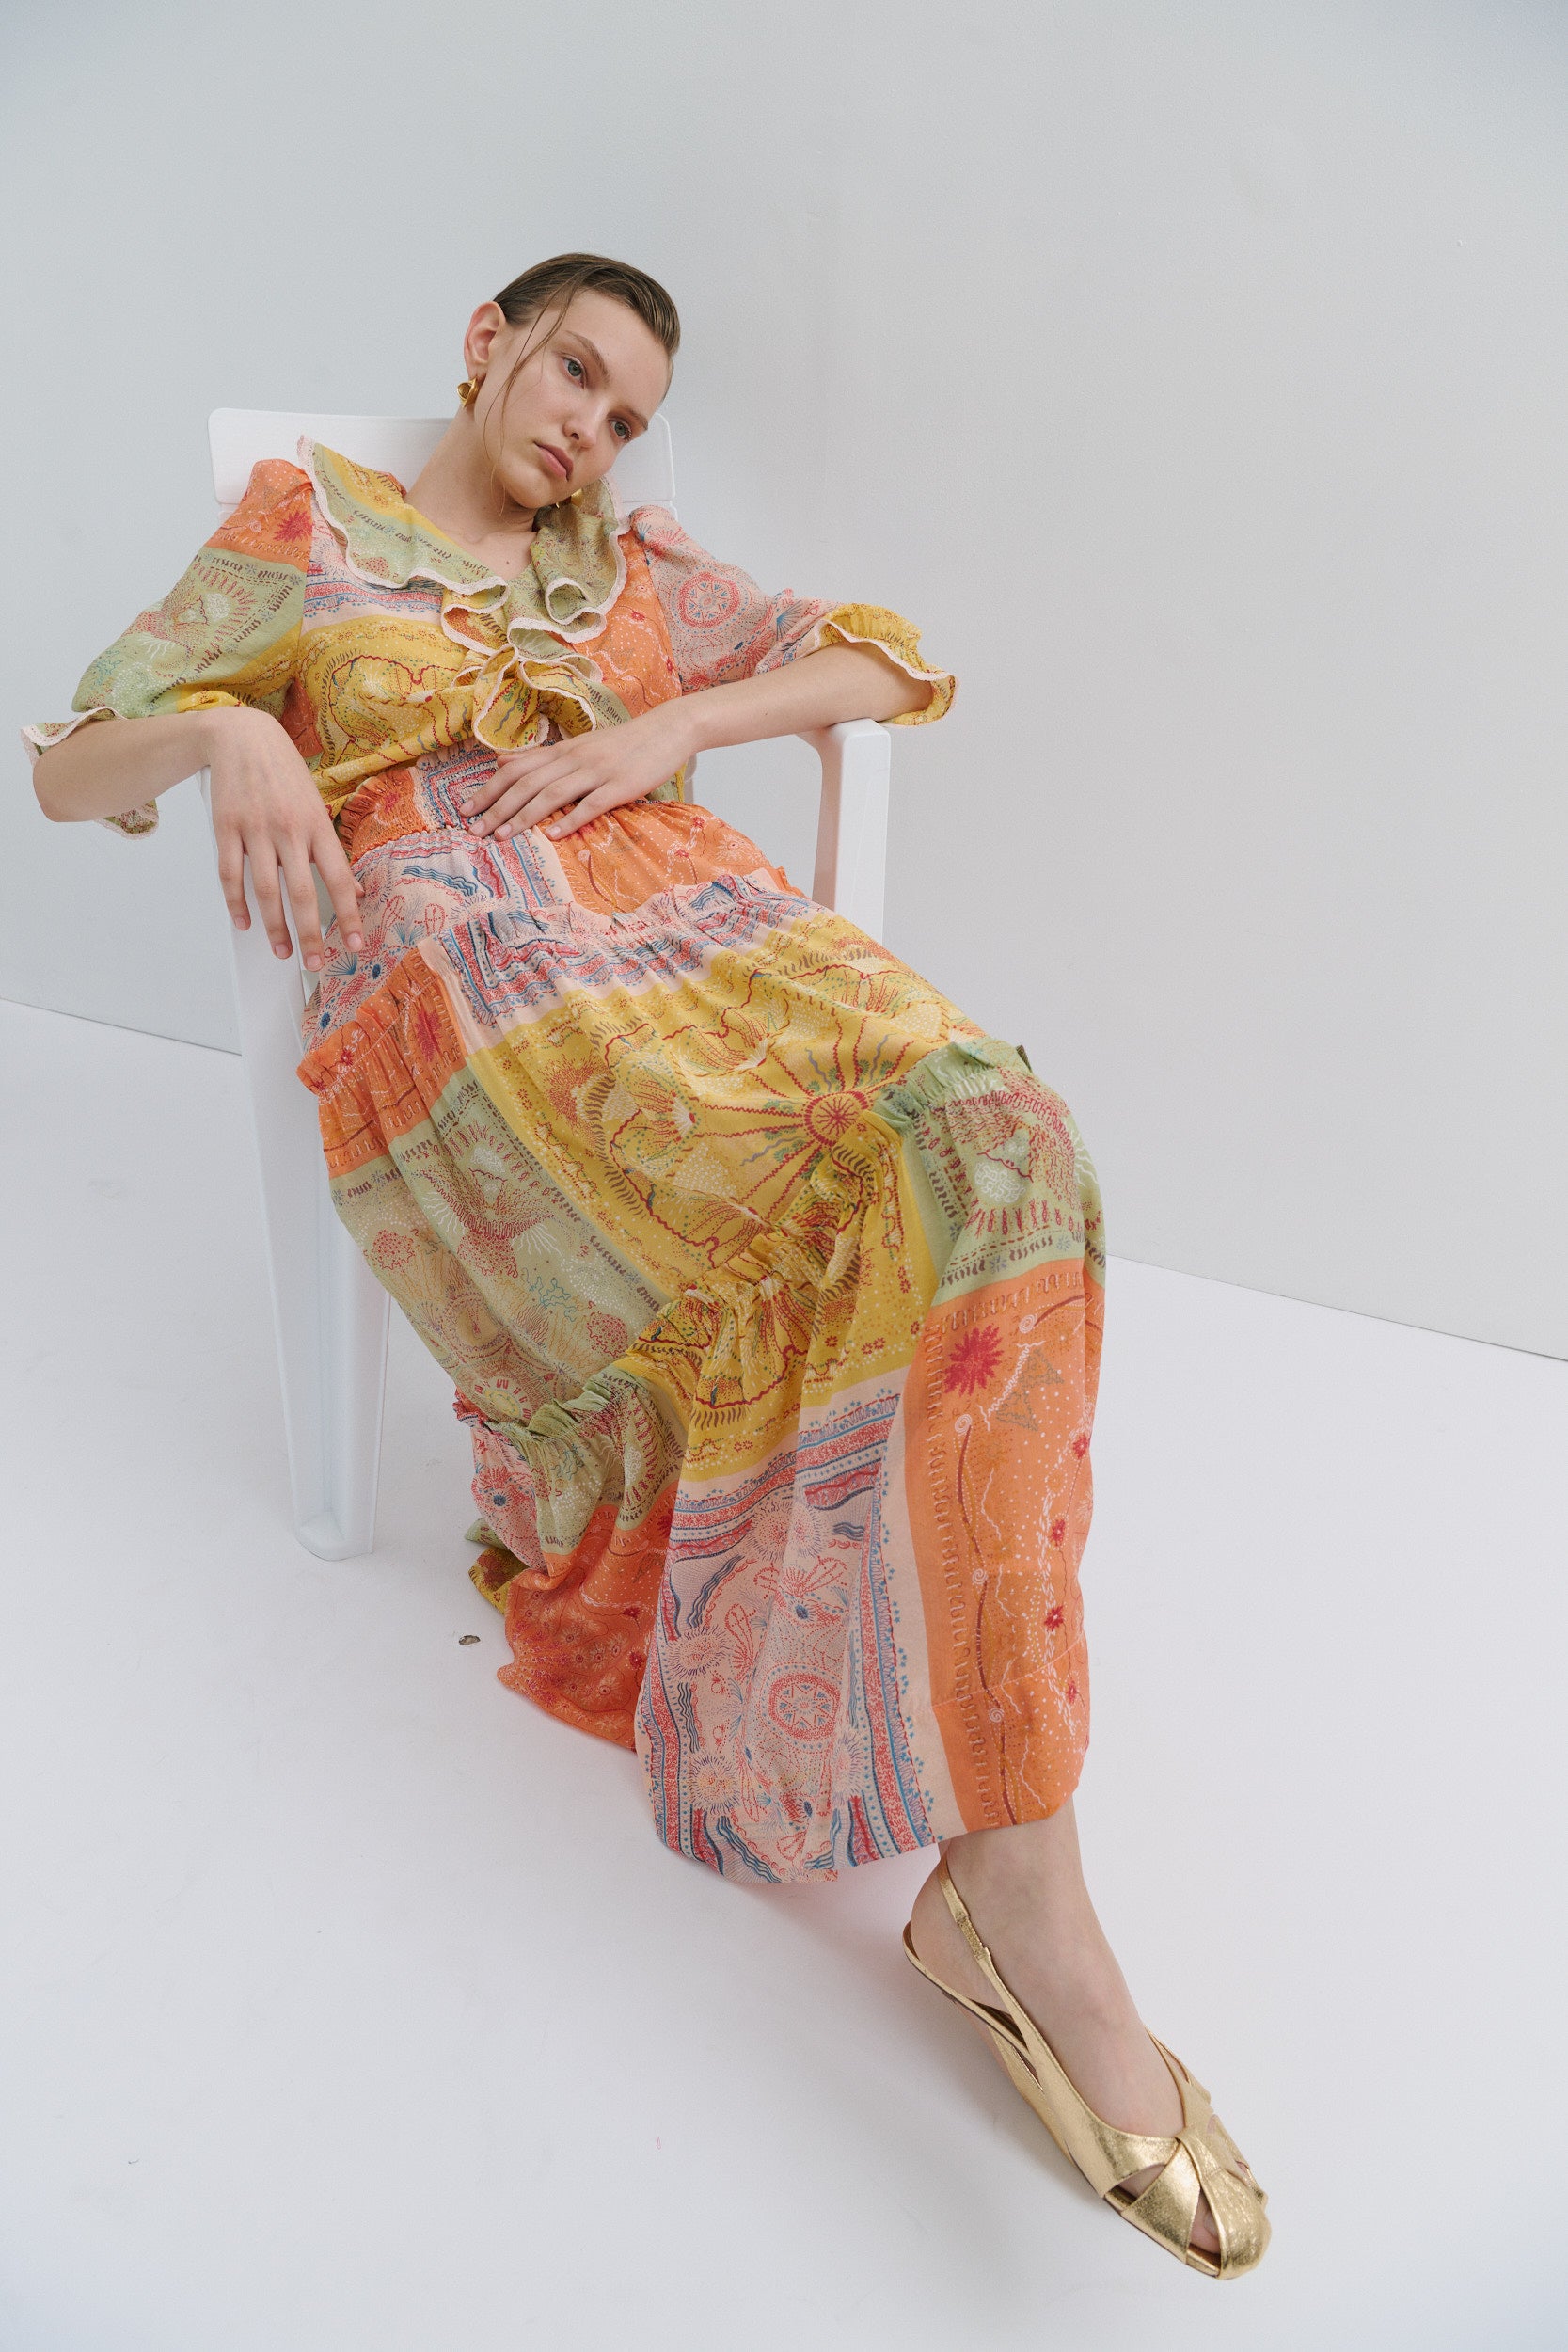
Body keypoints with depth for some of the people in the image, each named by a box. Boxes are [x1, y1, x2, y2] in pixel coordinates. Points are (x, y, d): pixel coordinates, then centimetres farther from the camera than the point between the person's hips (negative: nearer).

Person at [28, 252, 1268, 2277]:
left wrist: (673, 725, 4)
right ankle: (1007, 1902, -23)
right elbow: (70, 768, 16)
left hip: (674, 917, 4)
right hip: (446, 975, -4)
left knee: (976, 1136, -28)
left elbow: (898, 664, 22)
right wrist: (225, 731, -8)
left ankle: (1008, 1888, -25)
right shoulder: (302, 523, 22)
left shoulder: (638, 563, 29)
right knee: (863, 1209, -31)